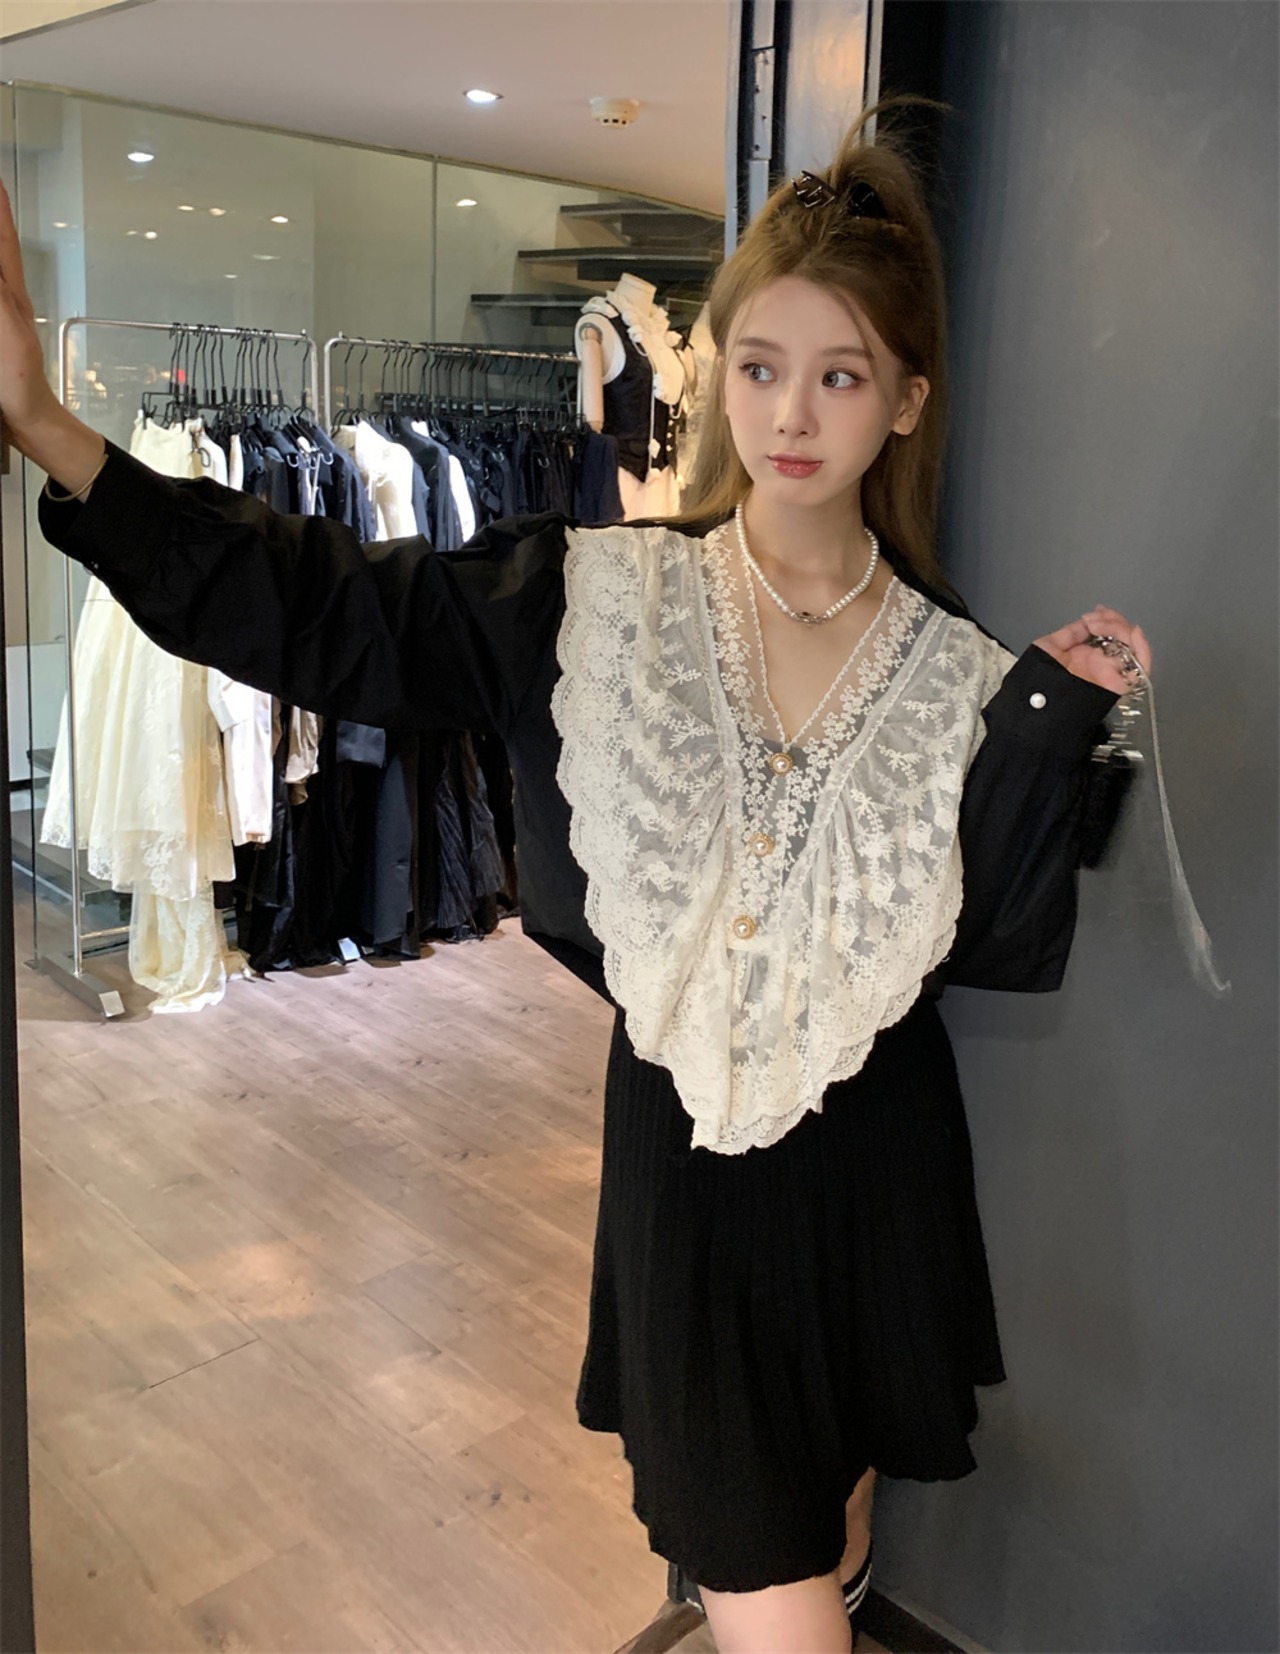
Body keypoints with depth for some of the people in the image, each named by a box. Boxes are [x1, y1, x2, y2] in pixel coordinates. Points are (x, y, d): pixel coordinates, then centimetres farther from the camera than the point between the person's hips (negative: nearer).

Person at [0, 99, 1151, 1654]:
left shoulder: (954, 673, -4)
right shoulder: (600, 599, -7)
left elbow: (1010, 943, -6)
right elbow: (318, 608, -10)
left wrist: (1051, 717, -15)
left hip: (875, 1156, 2)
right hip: (684, 1141, -2)